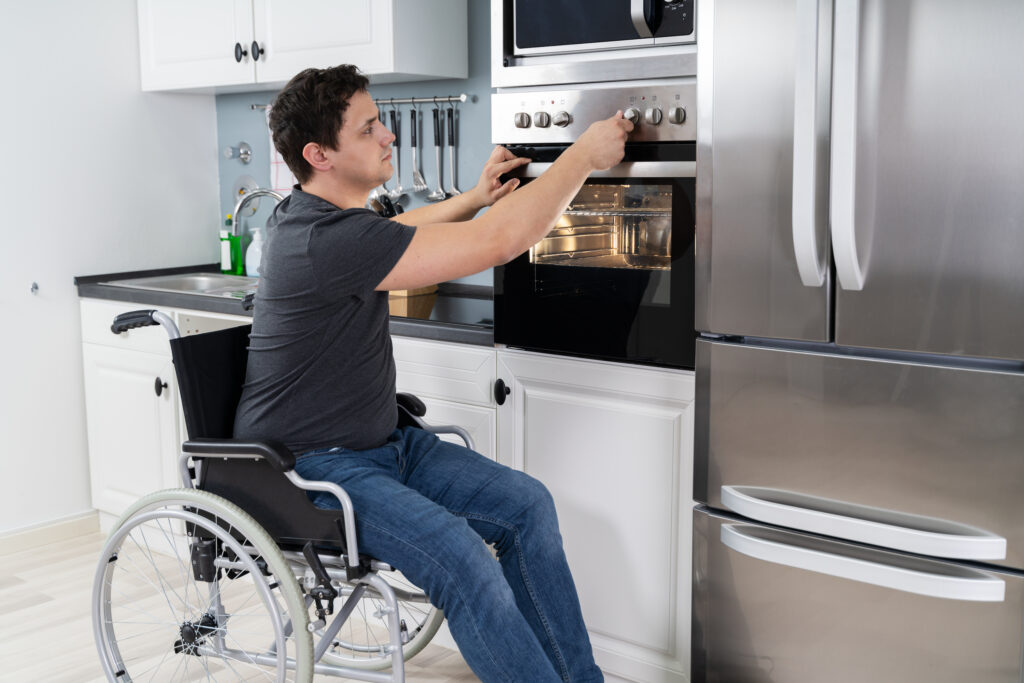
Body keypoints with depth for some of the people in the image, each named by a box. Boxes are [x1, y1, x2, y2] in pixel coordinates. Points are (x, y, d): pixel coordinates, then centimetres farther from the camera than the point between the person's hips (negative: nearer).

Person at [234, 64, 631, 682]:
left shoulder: (315, 216, 6)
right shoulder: (325, 241, -26)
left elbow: (392, 234, 31)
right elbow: (500, 239, -28)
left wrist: (476, 198, 16)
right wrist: (585, 154, -17)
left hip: (379, 445, 10)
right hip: (311, 469, -10)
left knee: (526, 503, 1)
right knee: (462, 556, -30)